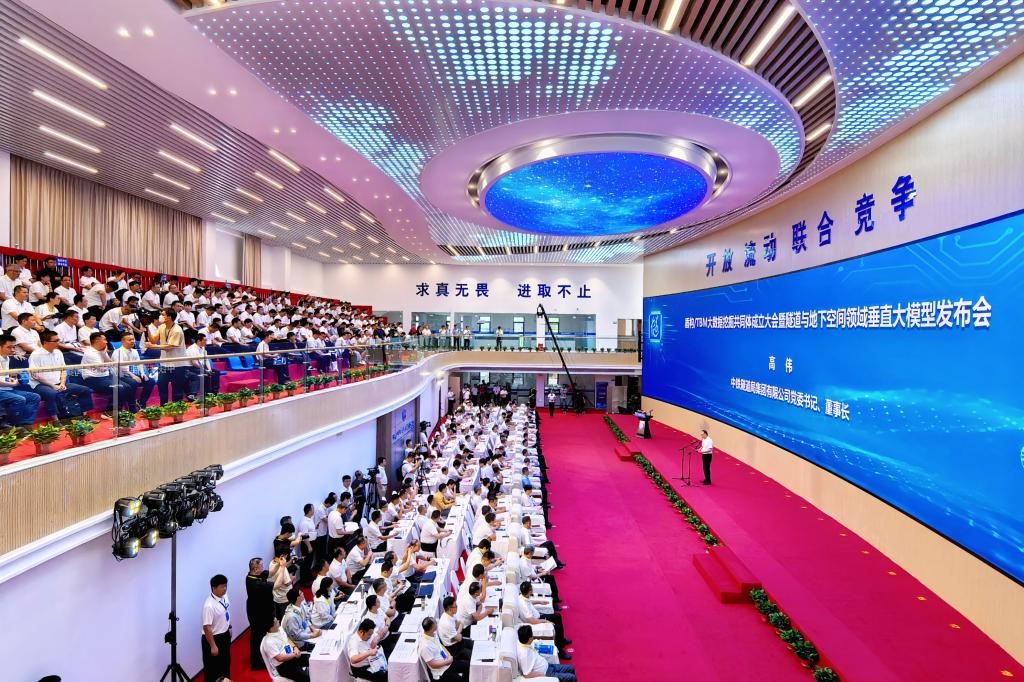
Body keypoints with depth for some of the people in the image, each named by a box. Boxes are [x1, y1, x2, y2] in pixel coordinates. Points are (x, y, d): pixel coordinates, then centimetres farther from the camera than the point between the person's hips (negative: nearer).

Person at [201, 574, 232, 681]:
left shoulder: (224, 596, -8)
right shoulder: (209, 605, -32)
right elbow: (207, 628, -27)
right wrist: (213, 646, -22)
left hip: (225, 635, 8)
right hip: (213, 638, -8)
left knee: (225, 663, 25)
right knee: (212, 668, 11)